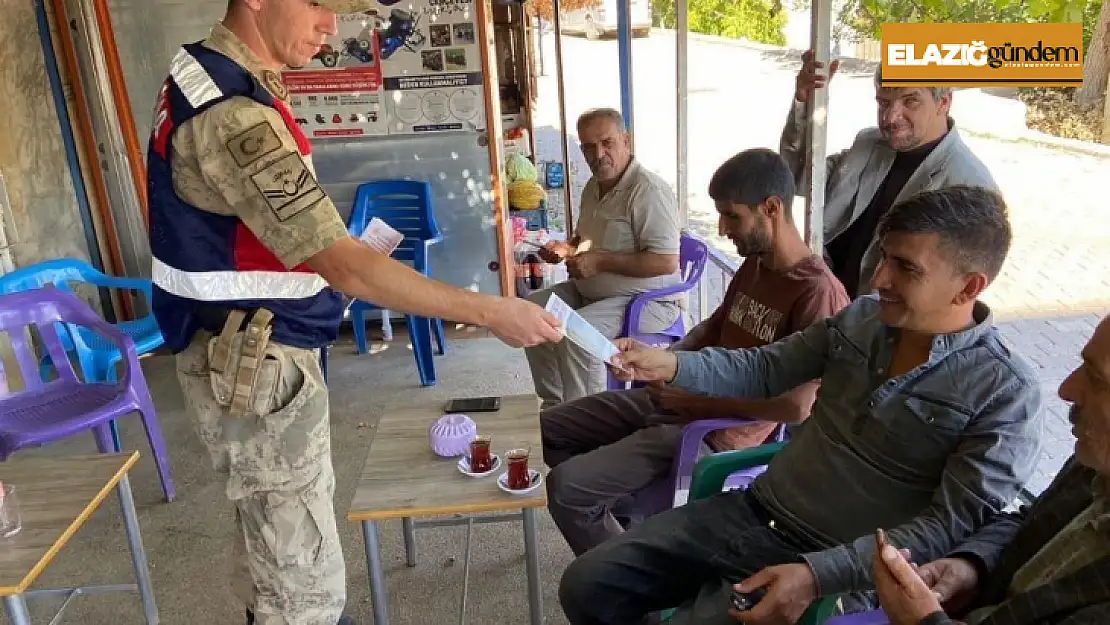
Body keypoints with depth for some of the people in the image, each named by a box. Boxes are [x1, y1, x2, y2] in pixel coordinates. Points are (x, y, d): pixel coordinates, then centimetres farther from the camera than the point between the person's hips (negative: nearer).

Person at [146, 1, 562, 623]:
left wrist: (339, 254, 6)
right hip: (257, 368, -10)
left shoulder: (208, 73, 7)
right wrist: (491, 311, -27)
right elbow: (343, 266, -30)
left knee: (274, 533, 28)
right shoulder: (234, 115, -26)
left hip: (248, 352, 10)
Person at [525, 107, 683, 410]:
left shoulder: (648, 190, -21)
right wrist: (566, 248, 3)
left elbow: (666, 262, -29)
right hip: (591, 293, 10)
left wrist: (600, 262, -25)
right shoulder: (593, 187, 9)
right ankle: (553, 403, 12)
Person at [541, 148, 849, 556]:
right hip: (680, 398, 10)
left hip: (721, 430, -10)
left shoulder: (818, 292, -20)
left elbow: (796, 407, -25)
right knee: (548, 428, 11)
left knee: (565, 488, -18)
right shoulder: (753, 264, 9)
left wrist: (697, 400, -18)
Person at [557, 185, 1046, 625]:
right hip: (755, 514, 6)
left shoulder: (1006, 396, -13)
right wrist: (670, 364, -6)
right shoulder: (860, 318, 4)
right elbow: (764, 369, 11)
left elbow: (951, 526, -17)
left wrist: (816, 575, -28)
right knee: (586, 584, -1)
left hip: (842, 571, -5)